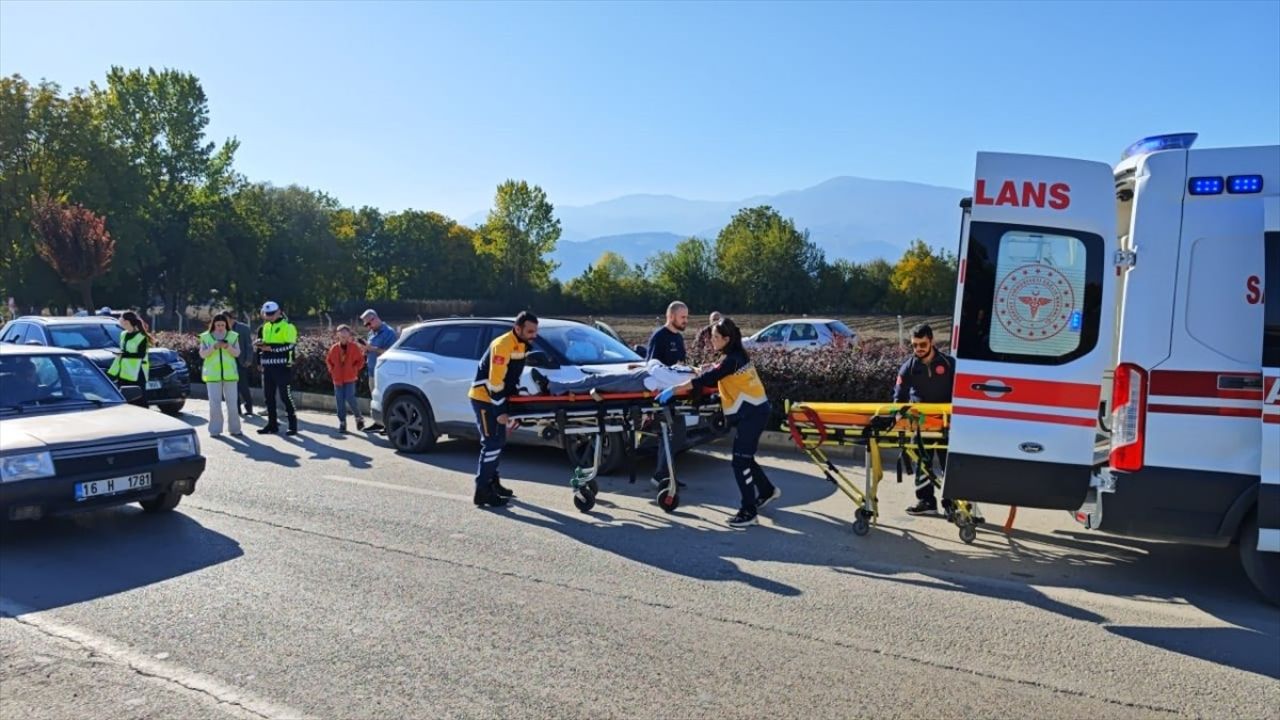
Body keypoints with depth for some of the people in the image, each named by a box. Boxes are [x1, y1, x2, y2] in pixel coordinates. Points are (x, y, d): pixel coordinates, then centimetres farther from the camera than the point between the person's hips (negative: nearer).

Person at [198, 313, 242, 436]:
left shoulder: (233, 336, 5)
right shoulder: (206, 337, 5)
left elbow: (237, 353, 0)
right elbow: (202, 354, 0)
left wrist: (228, 347, -18)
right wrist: (214, 347, -16)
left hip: (230, 373, 0)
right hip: (213, 374, 0)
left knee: (232, 402, 2)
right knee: (214, 402, -1)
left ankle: (235, 428, 10)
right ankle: (215, 429, 4)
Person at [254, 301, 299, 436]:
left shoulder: (287, 326, -6)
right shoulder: (265, 327, 17)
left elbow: (290, 345, -15)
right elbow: (263, 343, 28)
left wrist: (270, 347, -20)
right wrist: (259, 344, 4)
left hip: (282, 367, -7)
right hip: (268, 366, 7)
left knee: (285, 396, -6)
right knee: (269, 396, 10)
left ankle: (293, 425, 1)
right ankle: (272, 424, 20)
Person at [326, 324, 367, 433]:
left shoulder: (354, 347, -4)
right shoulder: (334, 348, 4)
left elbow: (360, 360, 2)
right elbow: (328, 361, 17)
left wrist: (355, 369, -4)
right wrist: (333, 371, 9)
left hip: (350, 378, -3)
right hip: (337, 379, 3)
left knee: (350, 398, -12)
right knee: (340, 401, 4)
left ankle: (358, 417, 10)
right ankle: (342, 422, 11)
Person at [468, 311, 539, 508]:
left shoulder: (523, 345, 5)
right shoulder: (503, 345, -25)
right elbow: (495, 382, -26)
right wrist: (500, 411, -23)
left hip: (497, 398, 9)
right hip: (483, 398, -9)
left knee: (499, 441, 17)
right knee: (492, 443, -10)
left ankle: (492, 482, 31)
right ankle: (482, 491, -6)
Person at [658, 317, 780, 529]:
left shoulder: (732, 359, -19)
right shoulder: (735, 355, 9)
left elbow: (707, 380, -25)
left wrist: (674, 390, -26)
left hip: (751, 413, -10)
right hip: (752, 411, 10)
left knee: (740, 462, -7)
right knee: (744, 458, 20)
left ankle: (748, 511, -2)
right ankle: (767, 490, 37)